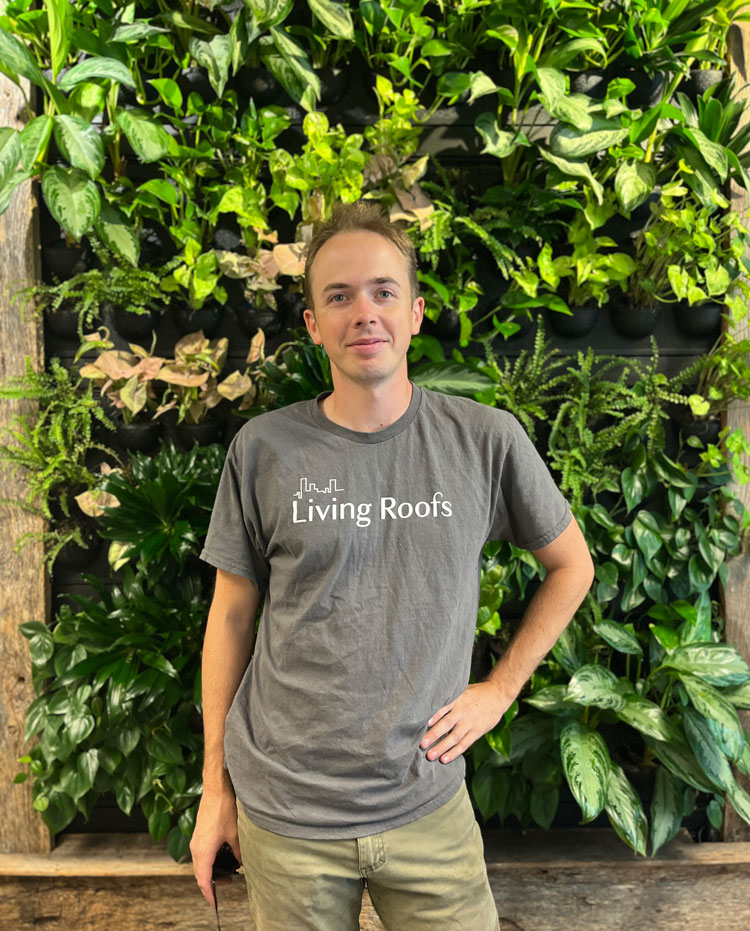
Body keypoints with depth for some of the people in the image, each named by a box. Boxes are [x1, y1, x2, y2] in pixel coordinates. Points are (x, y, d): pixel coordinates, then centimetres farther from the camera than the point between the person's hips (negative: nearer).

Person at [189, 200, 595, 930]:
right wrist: (215, 784, 5)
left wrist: (500, 688, 0)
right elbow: (231, 615, 1)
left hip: (428, 807, 0)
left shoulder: (487, 441, -7)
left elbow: (572, 566, 7)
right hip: (282, 813, 1)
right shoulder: (263, 450, -6)